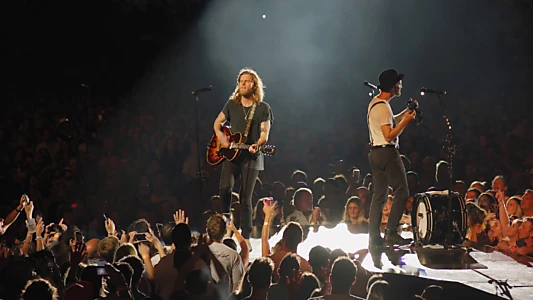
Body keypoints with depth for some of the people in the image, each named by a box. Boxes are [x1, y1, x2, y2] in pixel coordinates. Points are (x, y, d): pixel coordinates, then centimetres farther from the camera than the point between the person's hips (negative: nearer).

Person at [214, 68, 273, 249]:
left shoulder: (263, 108, -1)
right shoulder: (232, 104, 8)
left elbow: (264, 133, -5)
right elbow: (218, 123, 19)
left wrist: (257, 144, -26)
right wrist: (220, 137, -1)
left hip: (251, 158, -2)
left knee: (245, 198, 0)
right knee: (225, 188, -21)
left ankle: (246, 238, 9)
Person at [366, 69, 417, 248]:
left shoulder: (374, 103, 15)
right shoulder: (383, 107, -17)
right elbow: (389, 135, -22)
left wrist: (406, 112, 20)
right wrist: (406, 120, -18)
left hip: (375, 152, 10)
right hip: (387, 153, -10)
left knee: (379, 195, 9)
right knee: (401, 192, -5)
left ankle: (374, 236, 8)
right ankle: (391, 233, -8)